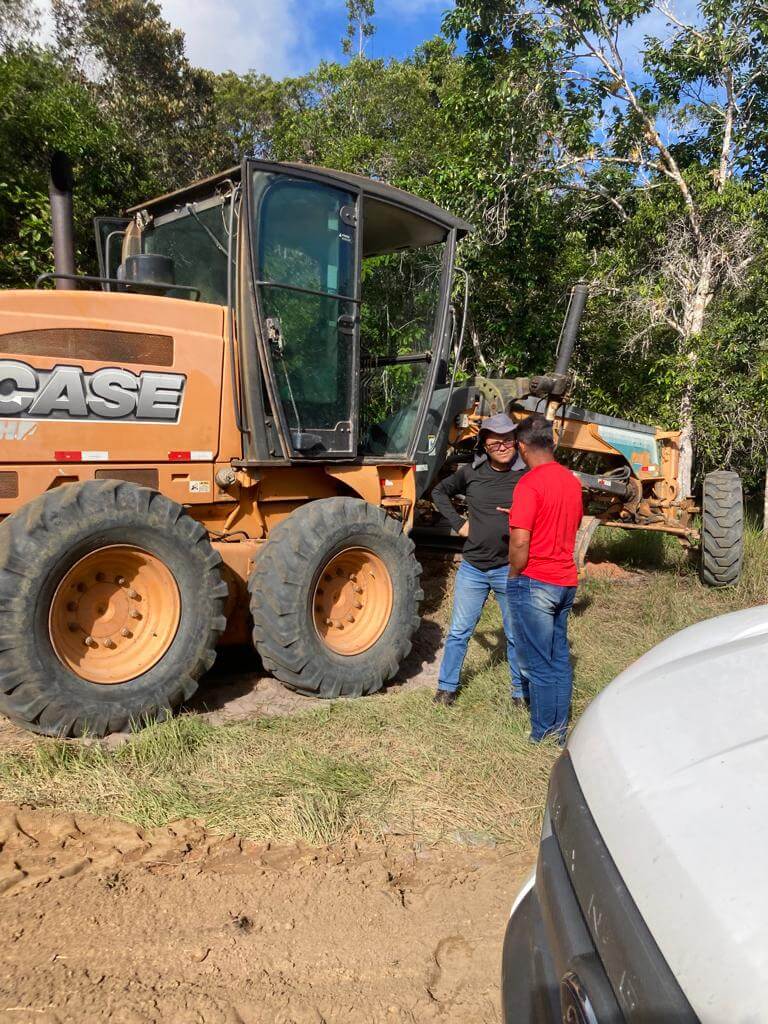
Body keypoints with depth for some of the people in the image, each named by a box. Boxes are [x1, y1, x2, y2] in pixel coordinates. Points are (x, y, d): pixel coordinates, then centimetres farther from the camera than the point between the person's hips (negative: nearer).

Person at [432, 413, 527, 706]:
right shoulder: (472, 472, 0)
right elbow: (439, 492, 13)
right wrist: (458, 523, 3)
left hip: (509, 569, -2)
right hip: (473, 568, 2)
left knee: (516, 635, 12)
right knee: (459, 632, 12)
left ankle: (521, 691, 29)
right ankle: (447, 686, 28)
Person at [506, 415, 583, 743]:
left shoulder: (529, 484, -17)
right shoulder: (572, 480, 8)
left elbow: (520, 542, -22)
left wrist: (514, 577, -5)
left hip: (534, 582, -8)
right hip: (566, 581, 8)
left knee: (537, 664, 3)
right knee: (559, 658, 15)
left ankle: (543, 735, 13)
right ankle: (560, 729, 25)